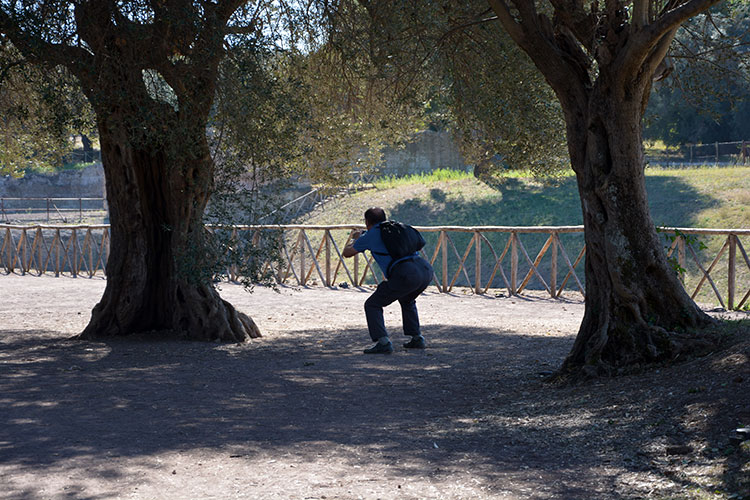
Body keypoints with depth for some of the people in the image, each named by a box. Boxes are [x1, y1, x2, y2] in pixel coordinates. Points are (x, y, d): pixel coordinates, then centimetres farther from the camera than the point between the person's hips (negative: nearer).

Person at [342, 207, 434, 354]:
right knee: (407, 300, 36)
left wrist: (356, 240, 48)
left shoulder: (369, 236, 12)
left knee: (372, 305, 7)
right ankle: (417, 339, 29)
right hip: (425, 269, 7)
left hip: (405, 275, -7)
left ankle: (383, 342, -8)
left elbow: (347, 253, 24)